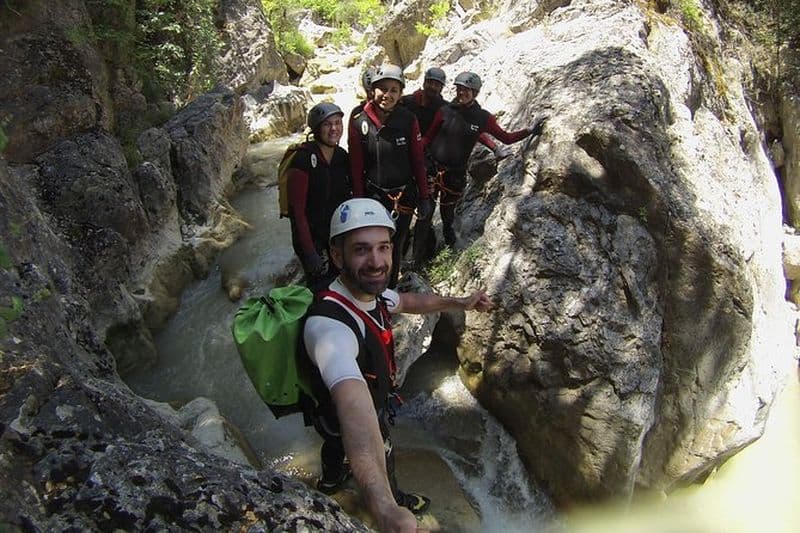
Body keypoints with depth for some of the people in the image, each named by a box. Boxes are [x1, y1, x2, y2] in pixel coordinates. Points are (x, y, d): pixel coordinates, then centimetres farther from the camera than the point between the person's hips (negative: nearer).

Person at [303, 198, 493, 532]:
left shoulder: (368, 290, -20)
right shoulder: (328, 326, -49)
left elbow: (407, 301, 5)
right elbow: (355, 411, -64)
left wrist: (459, 303, 11)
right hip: (348, 419, -6)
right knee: (383, 460, 25)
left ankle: (331, 479, 69)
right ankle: (395, 500, 58)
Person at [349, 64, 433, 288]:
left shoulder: (409, 120, -7)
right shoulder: (359, 122, -9)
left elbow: (418, 161, -1)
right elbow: (356, 166, -5)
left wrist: (424, 197, 1)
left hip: (405, 195, 2)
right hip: (374, 196, -1)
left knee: (396, 248, 13)